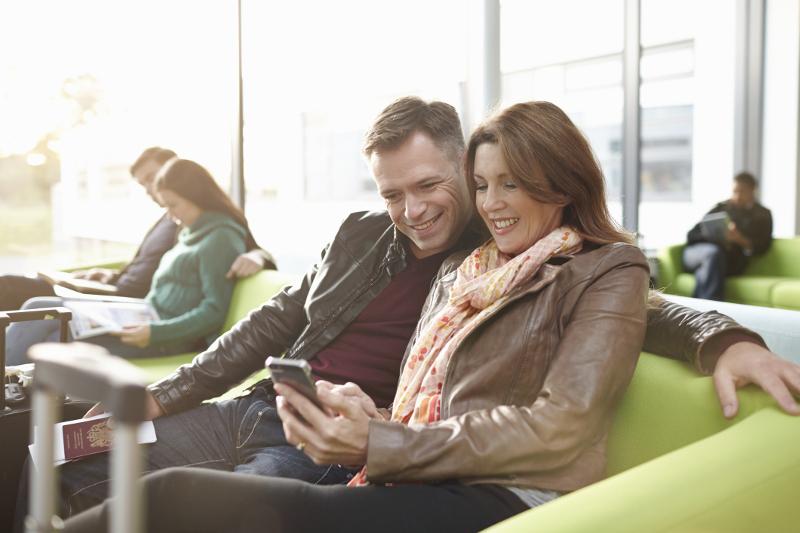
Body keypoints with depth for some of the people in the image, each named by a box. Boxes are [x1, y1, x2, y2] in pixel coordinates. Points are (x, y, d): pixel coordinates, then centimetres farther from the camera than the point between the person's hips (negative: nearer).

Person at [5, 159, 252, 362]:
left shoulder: (221, 238, -11)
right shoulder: (193, 233, 18)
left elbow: (214, 312, -17)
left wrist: (155, 332, -21)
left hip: (166, 339, -9)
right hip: (147, 320, 9)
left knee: (54, 340, -19)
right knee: (37, 308, 0)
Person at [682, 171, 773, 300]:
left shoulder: (763, 215, 24)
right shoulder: (721, 207, 27)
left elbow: (762, 247, 8)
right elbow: (692, 234, 20)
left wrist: (740, 240, -11)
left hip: (730, 263, -1)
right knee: (714, 252, -38)